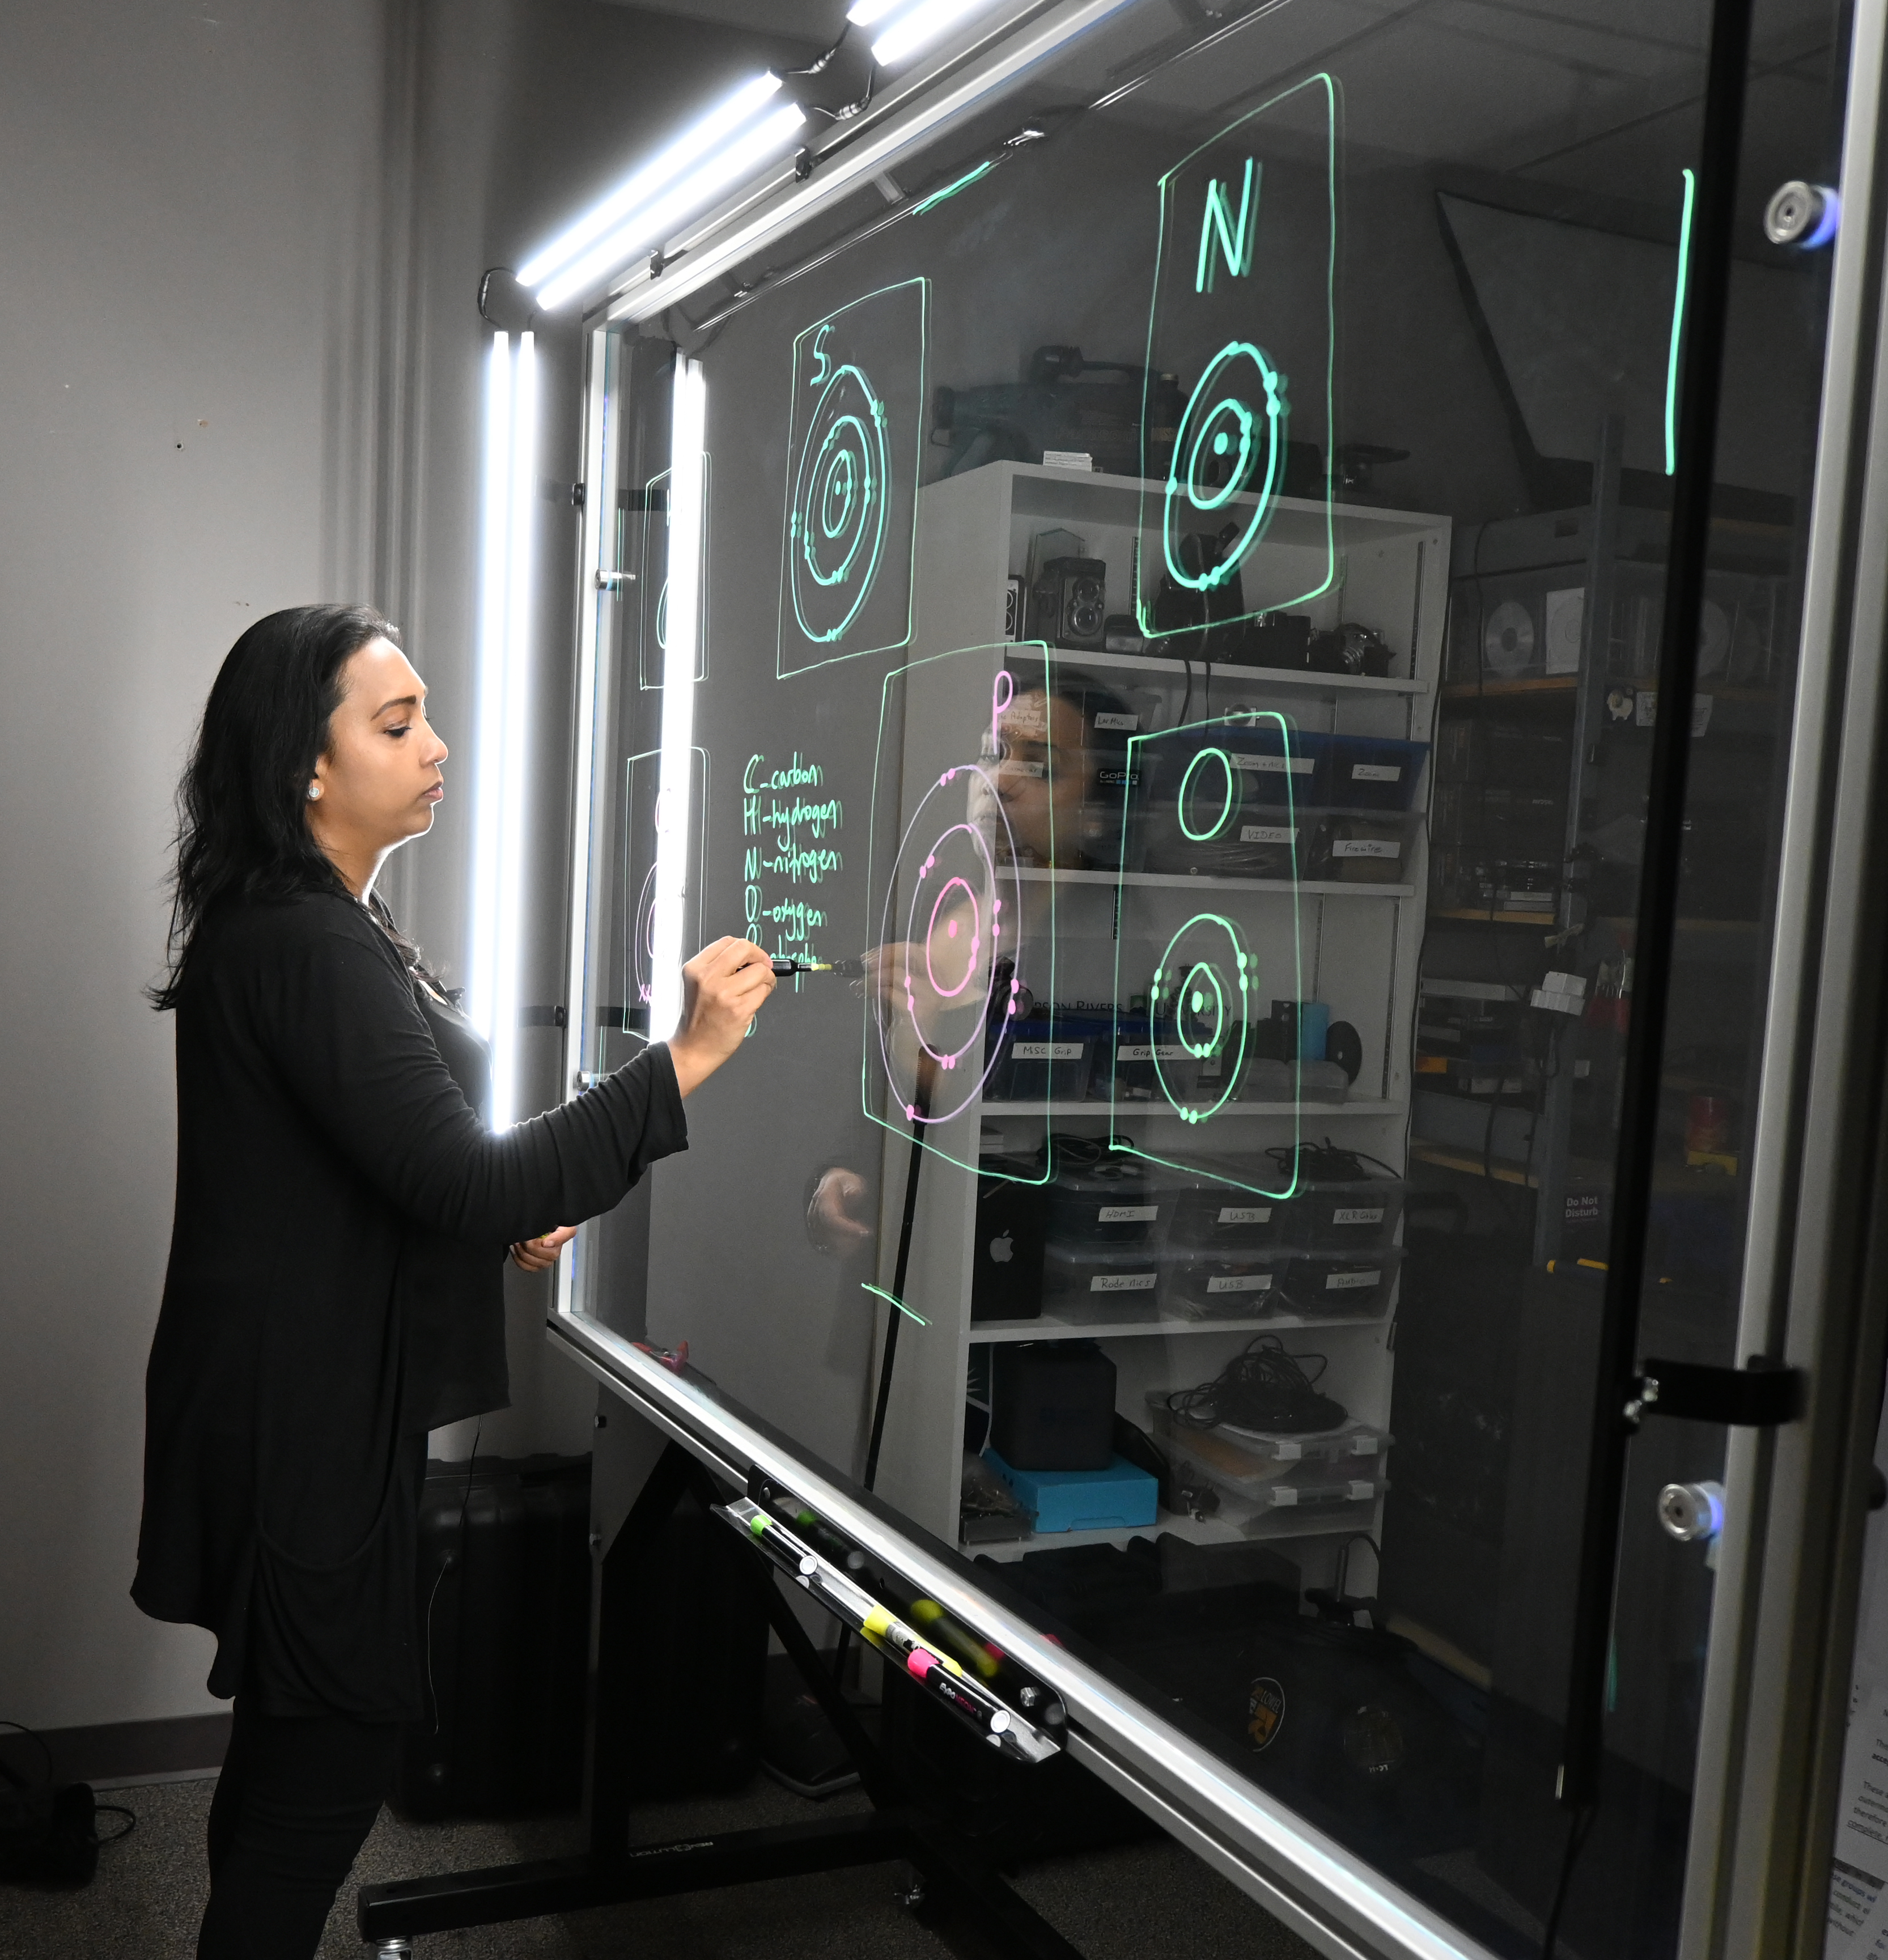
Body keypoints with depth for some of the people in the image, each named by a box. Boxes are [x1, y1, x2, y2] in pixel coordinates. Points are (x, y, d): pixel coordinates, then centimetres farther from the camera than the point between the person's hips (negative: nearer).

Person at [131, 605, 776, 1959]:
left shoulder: (329, 926, 13)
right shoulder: (304, 948, -21)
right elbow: (460, 1182, -28)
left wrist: (507, 1213, 7)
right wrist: (684, 1060, -28)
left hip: (318, 1401, 10)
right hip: (306, 1423, -10)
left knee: (295, 1741, 21)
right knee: (331, 1760, 1)